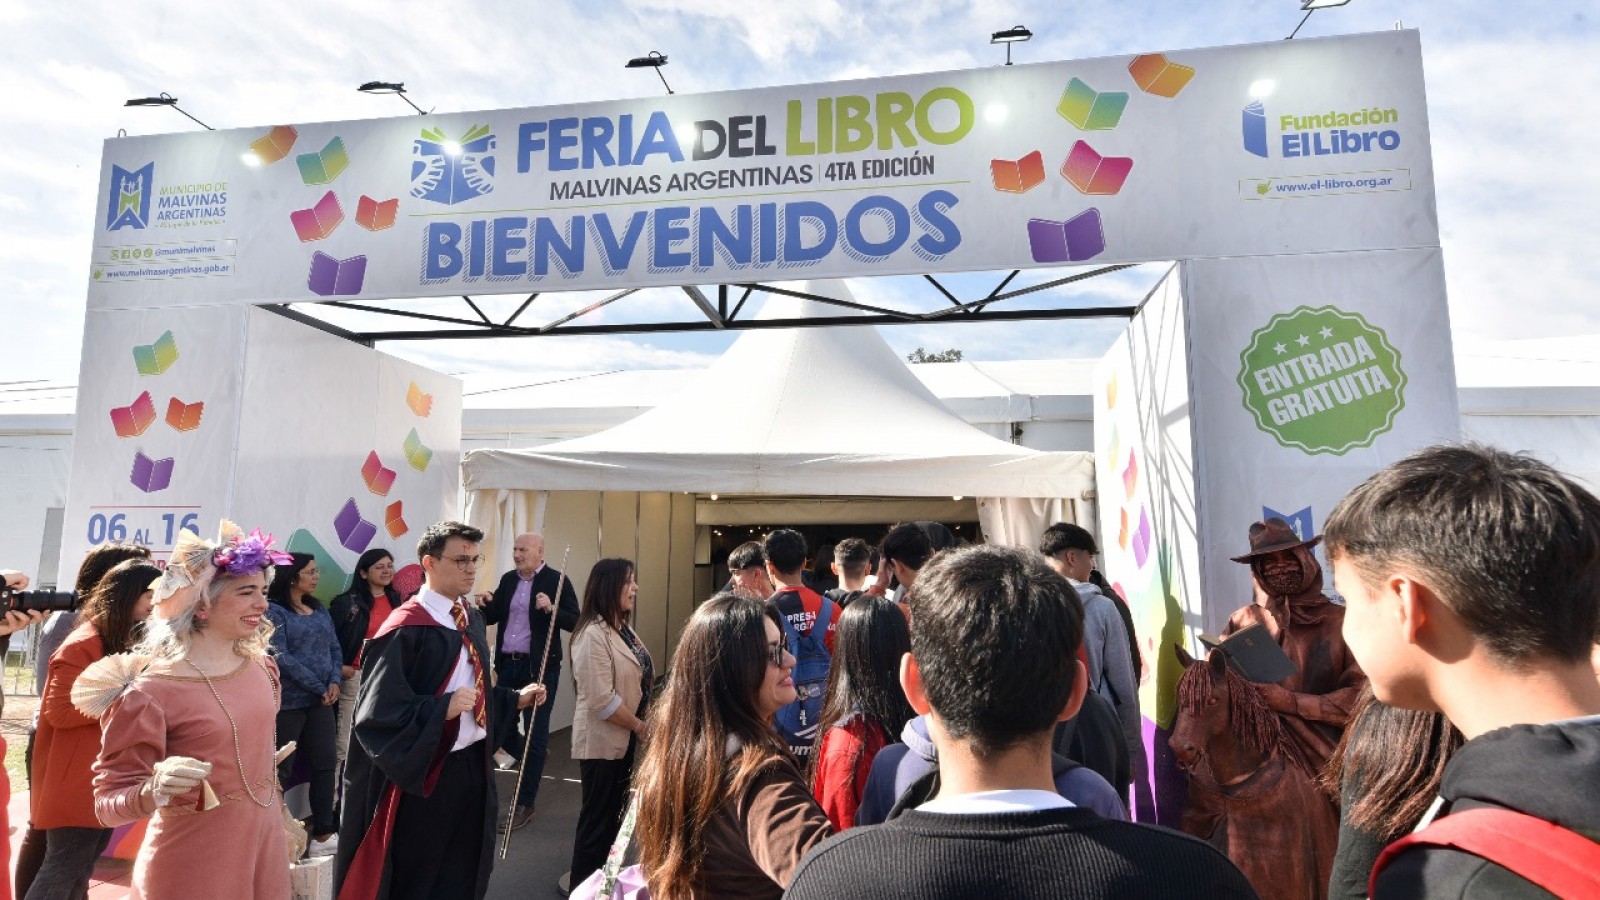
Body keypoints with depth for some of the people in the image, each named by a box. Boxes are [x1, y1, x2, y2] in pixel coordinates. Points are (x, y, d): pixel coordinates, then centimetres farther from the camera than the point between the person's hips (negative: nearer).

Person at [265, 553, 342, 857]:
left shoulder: (320, 610, 12)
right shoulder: (274, 610, -7)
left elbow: (335, 648, 11)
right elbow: (280, 657, -14)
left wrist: (334, 681, -7)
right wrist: (319, 686, -13)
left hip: (321, 700, 6)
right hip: (288, 701, -6)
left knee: (324, 764, 7)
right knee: (281, 769, 3)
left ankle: (323, 832, 15)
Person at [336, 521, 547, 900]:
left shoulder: (472, 618, 7)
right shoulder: (406, 630, -18)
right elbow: (380, 710, -21)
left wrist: (515, 699, 4)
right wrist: (443, 709, -30)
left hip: (474, 765, 7)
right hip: (426, 773, -7)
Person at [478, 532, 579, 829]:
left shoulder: (557, 580, -9)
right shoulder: (508, 579, 9)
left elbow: (574, 622, -12)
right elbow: (493, 617, 12)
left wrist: (552, 609, -29)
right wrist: (488, 604, -9)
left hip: (539, 667, -6)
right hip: (507, 664, 6)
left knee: (535, 734, 3)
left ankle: (525, 804, 16)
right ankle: (534, 762, 41)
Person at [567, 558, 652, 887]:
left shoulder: (623, 629, 8)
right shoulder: (592, 635, -22)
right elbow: (602, 700, -26)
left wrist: (641, 726, 4)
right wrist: (640, 726, -16)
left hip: (625, 738, 9)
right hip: (602, 741, -9)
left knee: (614, 812, 19)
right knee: (597, 817, 6)